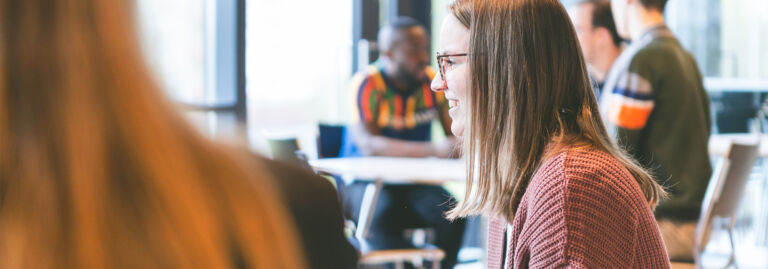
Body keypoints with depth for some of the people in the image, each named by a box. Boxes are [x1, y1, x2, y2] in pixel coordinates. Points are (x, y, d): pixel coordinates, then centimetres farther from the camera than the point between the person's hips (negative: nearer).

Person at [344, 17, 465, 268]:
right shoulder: (367, 84, -15)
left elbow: (455, 134, 3)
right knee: (382, 215, -35)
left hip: (413, 181, 4)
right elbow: (368, 144, -27)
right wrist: (434, 149, -37)